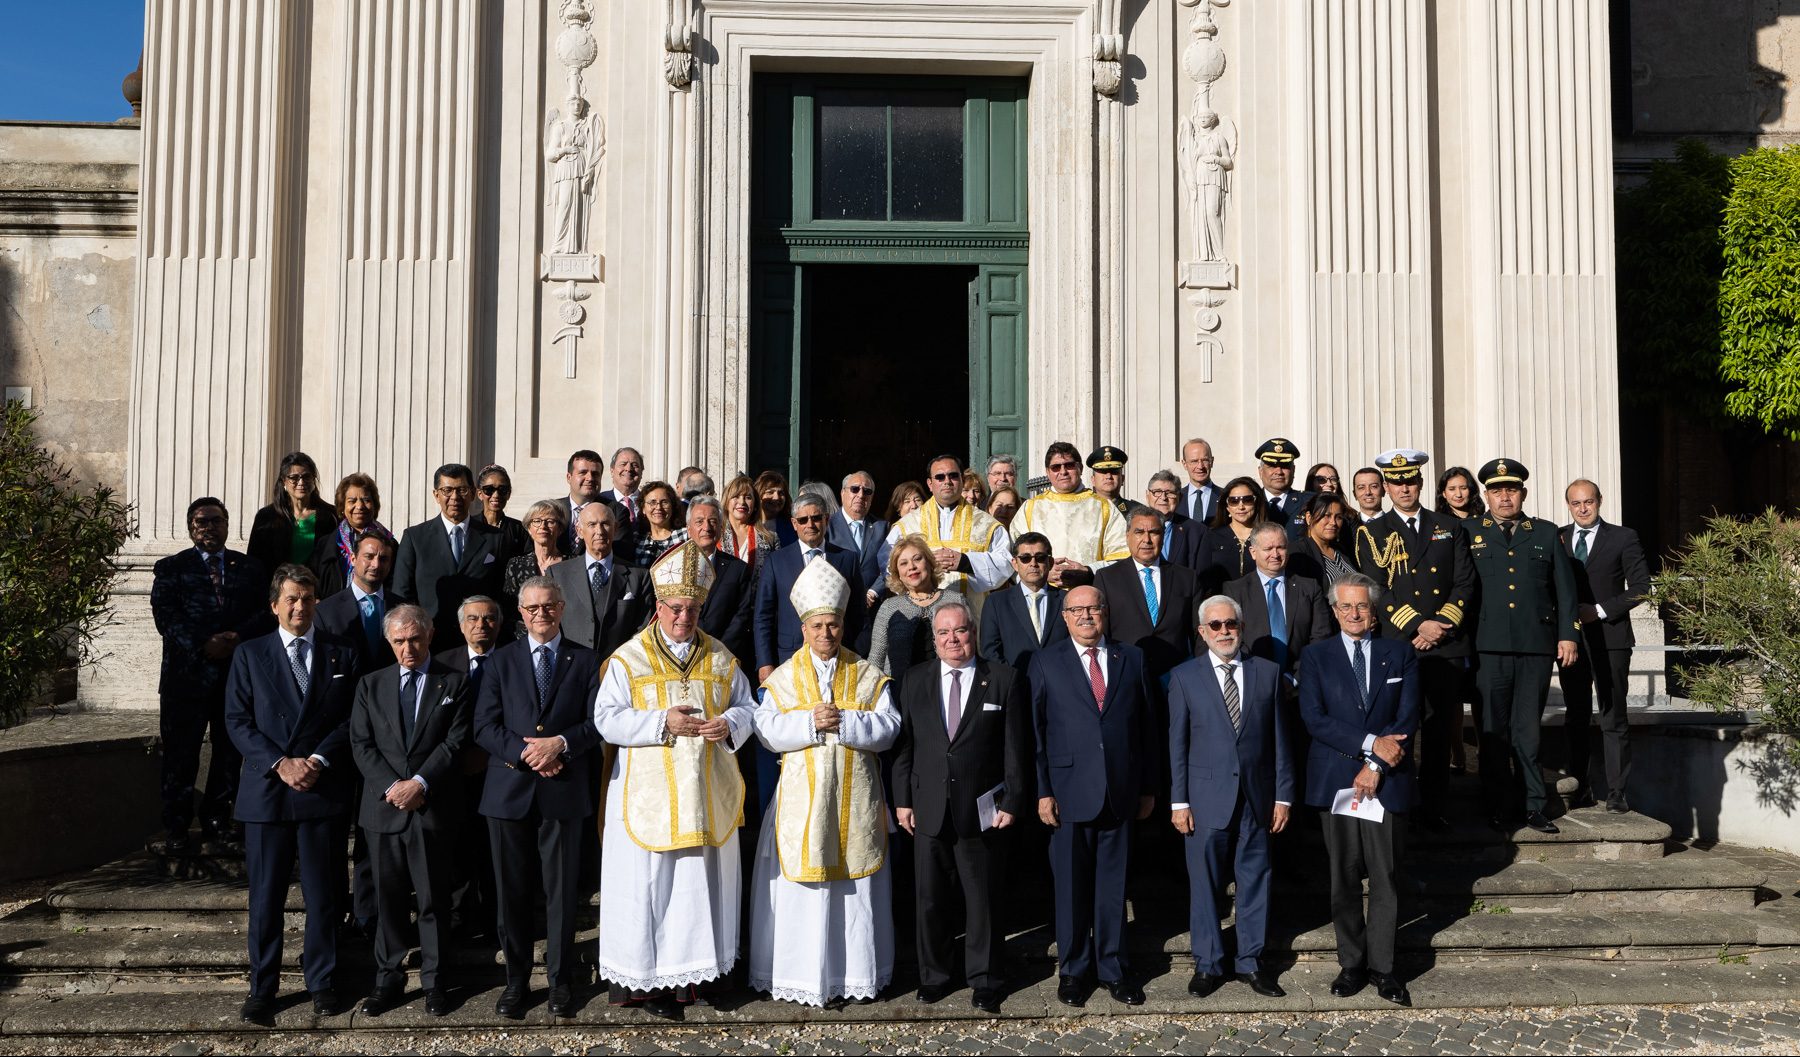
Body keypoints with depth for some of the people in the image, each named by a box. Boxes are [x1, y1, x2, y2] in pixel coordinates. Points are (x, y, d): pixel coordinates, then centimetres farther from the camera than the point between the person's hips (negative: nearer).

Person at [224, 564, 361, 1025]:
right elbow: (237, 722, 1)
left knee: (323, 894, 6)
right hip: (266, 791, 0)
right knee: (265, 896, 4)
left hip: (324, 791, 0)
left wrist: (318, 761, -11)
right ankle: (262, 989, 15)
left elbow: (351, 719, 4)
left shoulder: (342, 655, 8)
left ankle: (323, 983, 17)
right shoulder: (249, 655, 8)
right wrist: (280, 764, -11)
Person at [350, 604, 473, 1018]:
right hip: (384, 808, 2)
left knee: (434, 899, 5)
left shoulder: (454, 682, 3)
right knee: (388, 898, 9)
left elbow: (456, 741, -4)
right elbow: (361, 744, 3)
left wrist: (420, 783, -15)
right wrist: (391, 787, -10)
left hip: (433, 809, -2)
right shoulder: (371, 685, 10)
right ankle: (389, 979, 20)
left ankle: (434, 980, 15)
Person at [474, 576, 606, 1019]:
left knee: (561, 891, 4)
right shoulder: (501, 660, 9)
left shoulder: (586, 661, 7)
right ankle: (516, 979, 20)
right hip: (509, 792, 1)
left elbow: (597, 724, 0)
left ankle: (560, 980, 17)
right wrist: (525, 752, -13)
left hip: (564, 792, -1)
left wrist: (559, 743, -16)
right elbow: (485, 727, 1)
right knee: (512, 891, 7)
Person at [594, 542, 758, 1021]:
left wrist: (730, 724, -11)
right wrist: (662, 723, -18)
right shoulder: (628, 658, -2)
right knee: (644, 881, -1)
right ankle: (638, 976, 11)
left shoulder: (721, 659, 9)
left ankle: (682, 971, 19)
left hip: (706, 793, 3)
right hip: (647, 792, -3)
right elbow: (607, 719, -8)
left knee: (699, 880, 7)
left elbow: (746, 708, 12)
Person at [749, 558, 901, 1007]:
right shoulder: (784, 677, 6)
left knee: (855, 882, 5)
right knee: (802, 885, 0)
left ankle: (856, 972, 16)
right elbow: (768, 729, -4)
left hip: (855, 797, 1)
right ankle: (803, 974, 11)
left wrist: (843, 722, -17)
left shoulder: (868, 675, 6)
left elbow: (887, 726, -5)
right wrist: (810, 722, -18)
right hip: (803, 797, 0)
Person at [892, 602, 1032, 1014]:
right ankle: (934, 975, 28)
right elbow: (904, 744, 7)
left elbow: (1016, 748, -3)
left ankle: (985, 980, 22)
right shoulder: (916, 680, 6)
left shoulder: (1003, 680, -2)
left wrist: (1012, 802, -7)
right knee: (931, 899, 11)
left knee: (984, 899, 7)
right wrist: (902, 799, 3)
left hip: (982, 810, -2)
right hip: (929, 810, 2)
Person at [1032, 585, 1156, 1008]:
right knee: (1071, 886, 7)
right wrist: (1043, 791, -6)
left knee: (1113, 885, 9)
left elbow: (1146, 724, 8)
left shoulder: (1132, 659, 8)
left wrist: (1148, 787, 6)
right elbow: (1035, 731, 0)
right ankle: (1073, 969, 22)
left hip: (1120, 793, 1)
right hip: (1069, 793, -1)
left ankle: (1113, 968, 23)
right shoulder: (1046, 663, 3)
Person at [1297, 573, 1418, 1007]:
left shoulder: (1399, 654, 9)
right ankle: (1351, 963, 16)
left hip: (1387, 780, 0)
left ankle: (1382, 966, 13)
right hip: (1335, 781, 0)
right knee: (1344, 878, 6)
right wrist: (1370, 743, -15)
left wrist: (1376, 765, -10)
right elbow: (1314, 718, -6)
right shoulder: (1316, 658, 6)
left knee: (1386, 877, 3)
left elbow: (1408, 718, 0)